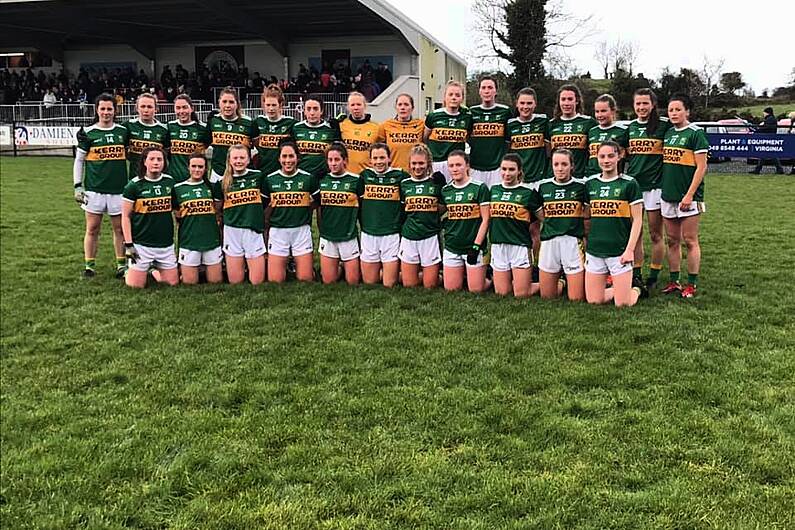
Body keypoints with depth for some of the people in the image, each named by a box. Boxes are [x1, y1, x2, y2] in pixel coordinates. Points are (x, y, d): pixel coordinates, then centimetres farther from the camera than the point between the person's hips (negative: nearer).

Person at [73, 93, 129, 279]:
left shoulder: (123, 132, 7)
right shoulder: (88, 133, 2)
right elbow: (79, 161, 6)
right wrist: (78, 186, 0)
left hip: (119, 188, 1)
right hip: (94, 188, -1)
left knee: (120, 227, 6)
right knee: (92, 228, 3)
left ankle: (121, 264, 15)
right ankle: (89, 265, 12)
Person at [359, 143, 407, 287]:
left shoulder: (400, 176, -1)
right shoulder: (364, 176, 5)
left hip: (392, 234, -2)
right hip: (368, 234, 2)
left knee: (389, 284, -1)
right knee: (369, 282, 9)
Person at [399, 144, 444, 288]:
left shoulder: (436, 183, 0)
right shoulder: (404, 184, 7)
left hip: (430, 237, -2)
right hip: (408, 237, 2)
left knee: (430, 285, 1)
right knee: (409, 285, 4)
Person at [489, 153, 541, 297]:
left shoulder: (528, 193, -4)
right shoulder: (494, 190, 8)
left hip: (520, 246, -4)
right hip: (498, 246, 4)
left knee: (521, 294, -3)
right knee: (501, 293, 8)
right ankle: (515, 280, 37)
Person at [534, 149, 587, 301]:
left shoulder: (581, 186, 0)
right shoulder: (543, 186, 7)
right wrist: (554, 225, 6)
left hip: (573, 241, -2)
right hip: (549, 242, 3)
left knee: (576, 298, -3)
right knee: (547, 297, 8)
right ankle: (561, 281, 35)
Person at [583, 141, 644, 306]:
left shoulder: (629, 184, -3)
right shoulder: (590, 184, 8)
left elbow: (637, 220, -4)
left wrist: (630, 249, -11)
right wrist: (584, 242, 10)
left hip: (619, 251, -4)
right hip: (594, 250, 4)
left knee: (623, 304, -4)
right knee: (593, 301, 4)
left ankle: (635, 290, 28)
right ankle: (616, 290, 31)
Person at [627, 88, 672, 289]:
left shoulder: (664, 125, -4)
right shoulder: (630, 127, 12)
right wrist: (626, 152, 5)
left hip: (655, 184, -4)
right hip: (633, 182, 5)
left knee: (656, 234, 3)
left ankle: (653, 277, 12)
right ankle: (636, 274, 17)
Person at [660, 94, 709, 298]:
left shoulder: (696, 133, -7)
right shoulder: (668, 133, 12)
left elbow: (701, 167, -11)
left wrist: (689, 195, -17)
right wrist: (663, 189, 11)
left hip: (688, 198, -6)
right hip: (668, 196, 6)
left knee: (690, 241, -1)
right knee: (672, 241, 11)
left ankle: (691, 285, 6)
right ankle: (674, 281, 18)